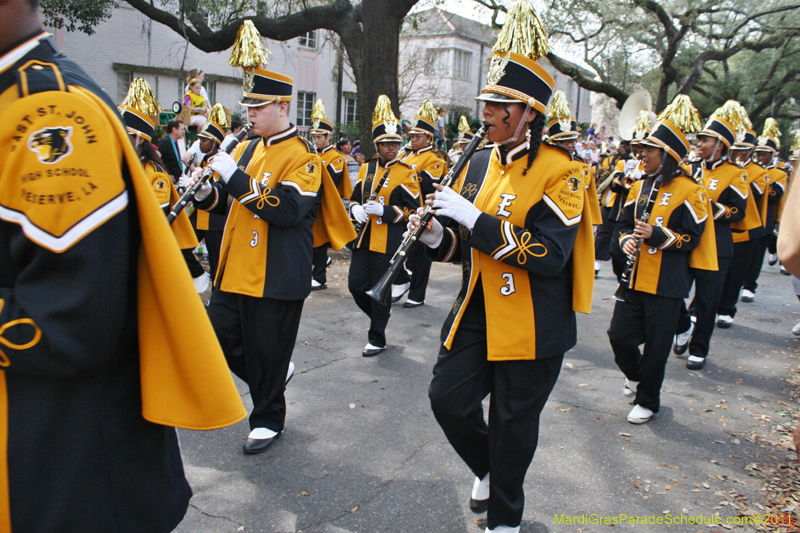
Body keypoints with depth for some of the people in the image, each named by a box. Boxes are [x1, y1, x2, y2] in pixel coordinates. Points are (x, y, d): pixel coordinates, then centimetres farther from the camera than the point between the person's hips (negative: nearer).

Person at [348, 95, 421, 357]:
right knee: (356, 285, 6)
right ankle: (381, 314, 34)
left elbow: (414, 210, -7)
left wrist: (384, 211, -20)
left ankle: (377, 338, 17)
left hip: (388, 241, -5)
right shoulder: (366, 168, 11)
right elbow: (355, 198, 18)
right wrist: (356, 209, -6)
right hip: (364, 237, 5)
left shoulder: (406, 173, -4)